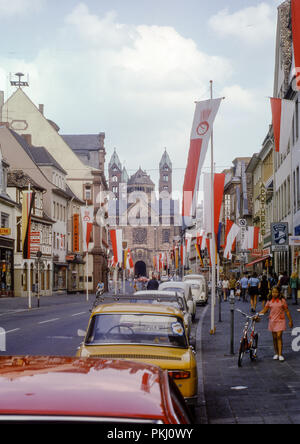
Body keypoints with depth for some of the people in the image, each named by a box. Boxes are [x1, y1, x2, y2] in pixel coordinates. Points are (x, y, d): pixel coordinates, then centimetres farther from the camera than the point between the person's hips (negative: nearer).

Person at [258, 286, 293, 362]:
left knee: (279, 336, -12)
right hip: (272, 321, 3)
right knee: (274, 337, 8)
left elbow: (287, 311, 1)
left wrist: (290, 321, 2)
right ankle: (276, 353, 20)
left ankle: (280, 354, -10)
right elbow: (264, 310, 5)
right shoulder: (270, 301, 3)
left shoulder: (282, 300, -4)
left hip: (280, 321, -3)